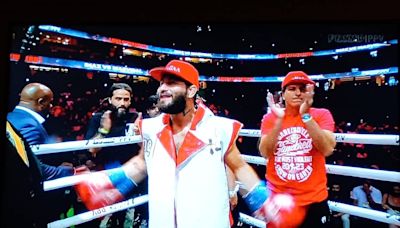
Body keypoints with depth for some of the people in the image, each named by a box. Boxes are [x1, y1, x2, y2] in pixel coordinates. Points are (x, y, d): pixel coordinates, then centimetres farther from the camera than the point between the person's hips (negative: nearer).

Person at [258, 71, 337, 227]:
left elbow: (327, 149, -18)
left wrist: (306, 116, -23)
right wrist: (279, 119, -22)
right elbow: (265, 153, -13)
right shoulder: (270, 118, 0)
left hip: (313, 200, 0)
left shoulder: (322, 115, -3)